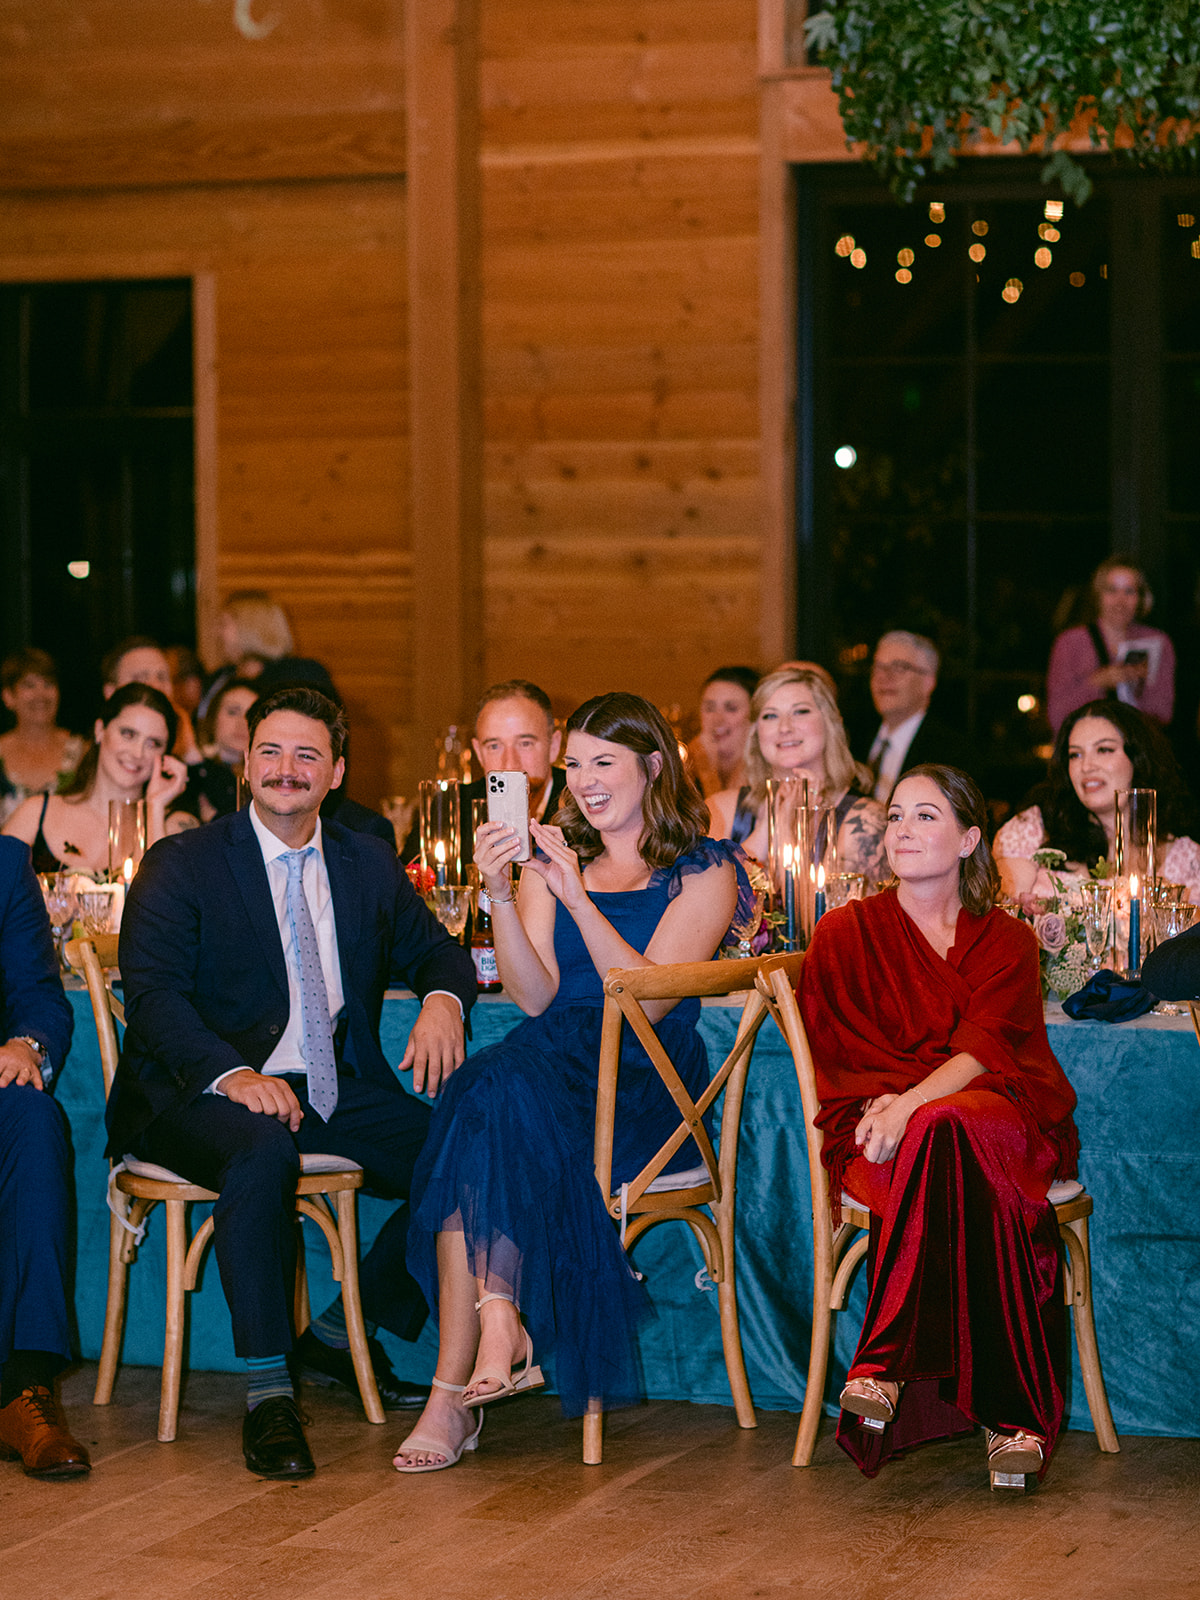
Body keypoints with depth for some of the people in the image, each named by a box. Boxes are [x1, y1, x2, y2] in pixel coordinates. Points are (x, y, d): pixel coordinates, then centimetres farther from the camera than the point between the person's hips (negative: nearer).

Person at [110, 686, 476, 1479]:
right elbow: (154, 994, -10)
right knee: (263, 1151, -39)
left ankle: (344, 1331, 5)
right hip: (203, 1094, -5)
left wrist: (443, 998, -10)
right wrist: (233, 1073, -28)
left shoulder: (370, 864, 15)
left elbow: (435, 950, 17)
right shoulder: (180, 864, 0)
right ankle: (268, 1392, -31)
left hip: (338, 1093, 5)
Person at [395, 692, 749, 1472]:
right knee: (477, 1095, -33)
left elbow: (647, 998, -7)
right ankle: (498, 1325, -37)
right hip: (548, 1062, 4)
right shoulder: (550, 858, 19)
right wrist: (500, 897, -9)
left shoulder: (705, 870, 7)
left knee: (497, 1101, -33)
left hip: (645, 1082, -4)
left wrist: (577, 898, -15)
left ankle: (455, 1391, -34)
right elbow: (536, 996, 5)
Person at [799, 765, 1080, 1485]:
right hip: (882, 1140, 0)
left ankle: (888, 1366, -40)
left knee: (949, 1129, -39)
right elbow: (839, 1057, 7)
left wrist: (913, 1103, -24)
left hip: (1002, 1119, 0)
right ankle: (1013, 1411, -43)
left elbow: (988, 1048, -4)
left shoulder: (1007, 940, 15)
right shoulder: (848, 932, 16)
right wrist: (885, 1105, -15)